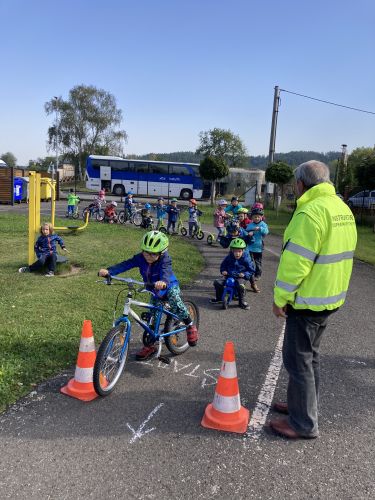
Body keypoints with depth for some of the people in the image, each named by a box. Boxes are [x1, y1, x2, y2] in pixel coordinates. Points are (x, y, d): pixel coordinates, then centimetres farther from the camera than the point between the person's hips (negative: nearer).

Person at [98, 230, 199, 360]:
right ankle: (149, 345, 23)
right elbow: (125, 264, -30)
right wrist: (108, 271, -47)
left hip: (170, 286, -4)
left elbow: (165, 272, -50)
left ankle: (190, 326, -12)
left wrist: (163, 282, -73)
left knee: (174, 299, -35)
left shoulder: (164, 259, -31)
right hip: (154, 291, 5)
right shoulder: (140, 258, -20)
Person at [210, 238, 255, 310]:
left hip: (240, 278, -4)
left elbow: (251, 270, 1)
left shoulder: (246, 259, -5)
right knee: (217, 282, -14)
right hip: (229, 277, 4)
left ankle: (242, 302, -10)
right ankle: (219, 297, 13)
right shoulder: (228, 257, 4)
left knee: (240, 285, -37)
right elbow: (223, 265, 18)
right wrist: (223, 271, -3)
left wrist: (245, 274, -16)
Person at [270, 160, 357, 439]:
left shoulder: (311, 212, -21)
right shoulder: (342, 208, 9)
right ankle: (304, 406, 36)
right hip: (331, 297, 10)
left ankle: (304, 424, 13)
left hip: (308, 301, -9)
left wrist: (280, 298, -15)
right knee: (310, 355, 21)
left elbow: (295, 262, -24)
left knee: (298, 359, 2)